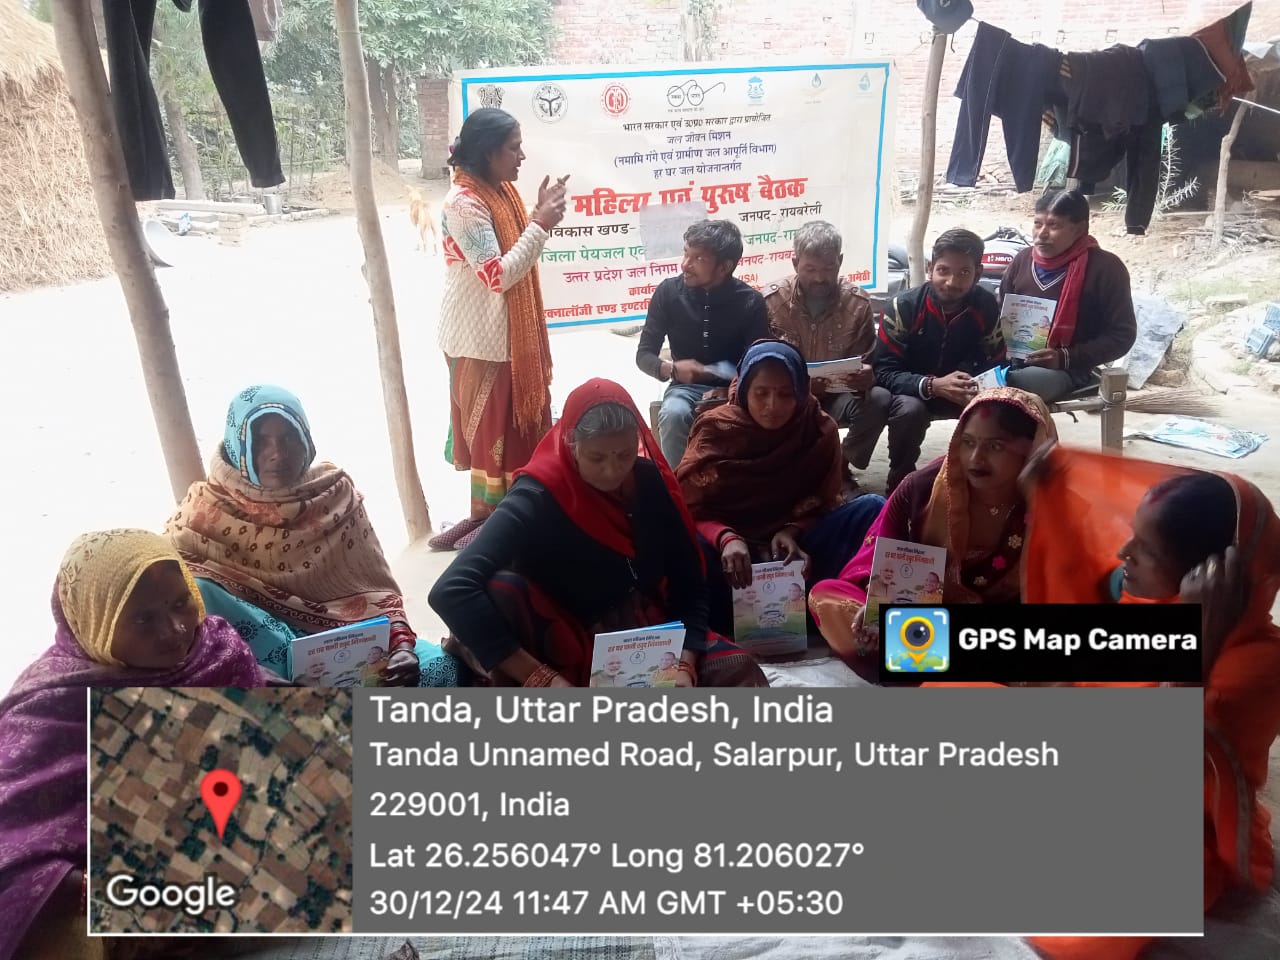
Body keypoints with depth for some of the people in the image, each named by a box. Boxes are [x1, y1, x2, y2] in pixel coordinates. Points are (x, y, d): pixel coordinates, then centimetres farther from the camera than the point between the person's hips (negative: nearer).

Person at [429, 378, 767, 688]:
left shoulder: (650, 481, -7)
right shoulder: (538, 499, -21)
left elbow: (690, 585, -2)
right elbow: (450, 591, -33)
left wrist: (685, 664, -19)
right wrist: (541, 677, -35)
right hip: (574, 653, -3)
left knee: (739, 670, -24)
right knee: (499, 591, -32)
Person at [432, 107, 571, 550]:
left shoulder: (501, 191, 8)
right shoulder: (464, 204, -20)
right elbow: (499, 274, -25)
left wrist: (540, 216, 5)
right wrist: (541, 225, -22)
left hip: (511, 332, 9)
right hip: (482, 337, -9)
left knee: (518, 419, 15)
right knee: (492, 425, 1)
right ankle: (490, 516, 15)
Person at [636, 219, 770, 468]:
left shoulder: (750, 301, -9)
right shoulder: (668, 292, -7)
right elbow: (644, 354, -2)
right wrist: (672, 369, -24)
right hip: (687, 385, 0)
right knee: (673, 414, -34)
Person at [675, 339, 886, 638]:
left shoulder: (820, 430, -1)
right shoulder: (716, 429, -6)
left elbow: (820, 504, 5)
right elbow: (691, 510, -11)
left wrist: (791, 532, -18)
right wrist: (726, 539, -33)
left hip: (793, 549, 3)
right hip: (733, 551, -2)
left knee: (872, 508, -19)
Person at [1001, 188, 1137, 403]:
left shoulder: (1105, 267, -3)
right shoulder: (1023, 259, 12)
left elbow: (1122, 334, -3)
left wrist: (1066, 359, -15)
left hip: (1067, 370, -4)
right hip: (1014, 361, 4)